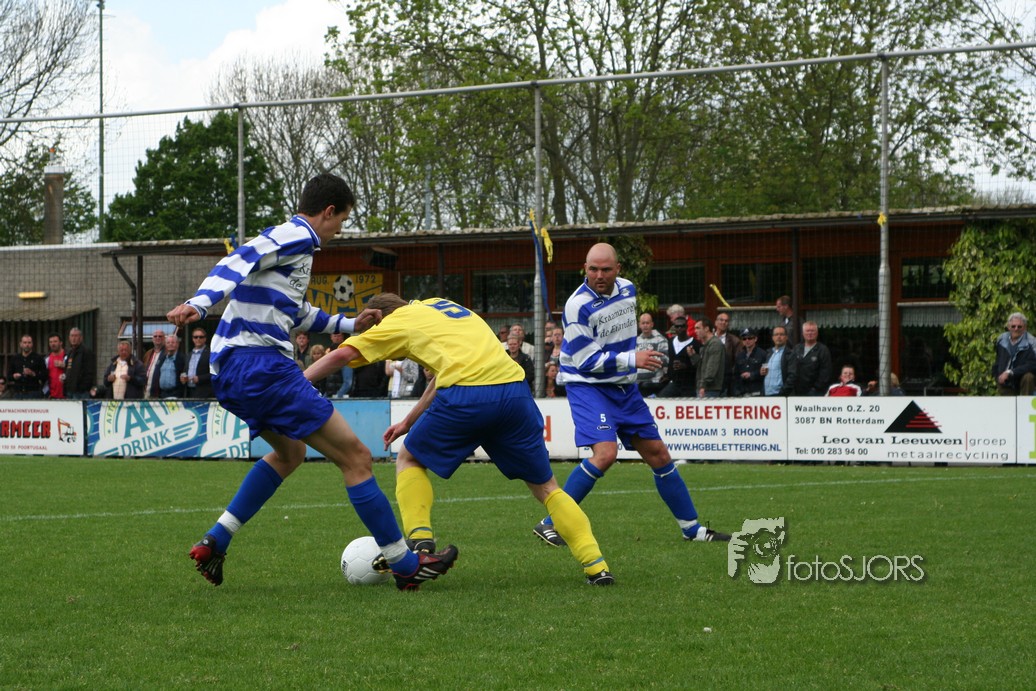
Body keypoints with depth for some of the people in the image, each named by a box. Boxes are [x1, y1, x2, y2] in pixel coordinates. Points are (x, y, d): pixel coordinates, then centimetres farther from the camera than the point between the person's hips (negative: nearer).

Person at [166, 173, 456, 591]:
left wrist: (350, 325, 46)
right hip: (261, 364, -11)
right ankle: (404, 564, -2)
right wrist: (199, 304, -37)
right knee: (355, 456, -6)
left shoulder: (292, 240, 25)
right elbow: (238, 263, -22)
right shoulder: (295, 237, -5)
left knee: (290, 453, 31)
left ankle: (214, 543, 21)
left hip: (229, 370, 11)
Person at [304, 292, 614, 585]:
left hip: (466, 396, -5)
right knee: (545, 487, 15)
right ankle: (596, 565, 3)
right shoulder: (440, 305, 33)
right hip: (514, 387, 5)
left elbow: (342, 355, 9)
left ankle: (420, 538, 2)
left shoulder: (397, 321, 15)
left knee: (409, 460, 21)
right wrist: (409, 422, 44)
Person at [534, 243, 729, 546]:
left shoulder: (627, 289, 2)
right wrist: (632, 359, -21)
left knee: (658, 454, 9)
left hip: (624, 387, 7)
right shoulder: (579, 305, -21)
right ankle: (549, 525, -17)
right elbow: (586, 361, -21)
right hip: (587, 386, -7)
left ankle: (692, 528, 22)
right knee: (605, 453, -26)